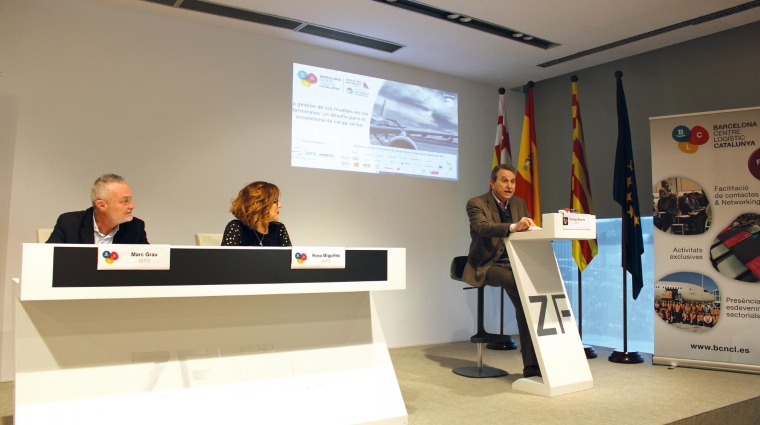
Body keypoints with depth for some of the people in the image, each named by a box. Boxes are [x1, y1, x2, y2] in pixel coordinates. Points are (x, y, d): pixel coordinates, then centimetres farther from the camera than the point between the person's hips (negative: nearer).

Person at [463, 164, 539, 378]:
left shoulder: (519, 203, 12)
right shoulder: (476, 204, -8)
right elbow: (483, 227, -28)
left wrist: (529, 227, -17)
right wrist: (513, 227, -43)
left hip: (514, 263, 6)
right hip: (487, 265, -6)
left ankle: (532, 363, -17)